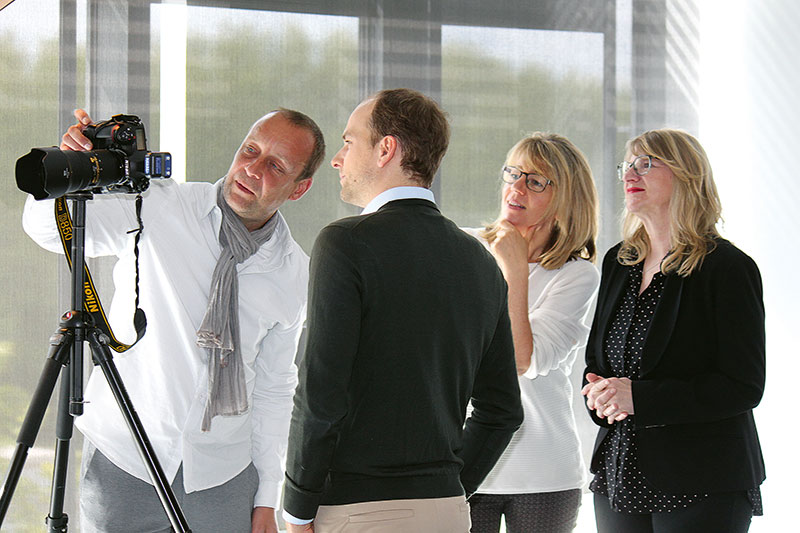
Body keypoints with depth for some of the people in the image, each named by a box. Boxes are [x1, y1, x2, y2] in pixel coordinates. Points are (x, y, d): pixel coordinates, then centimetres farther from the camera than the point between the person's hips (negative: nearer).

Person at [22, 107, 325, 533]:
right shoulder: (157, 208, -6)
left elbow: (273, 388, 9)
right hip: (123, 466, -2)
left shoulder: (295, 273, 3)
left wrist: (266, 499, 7)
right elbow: (46, 228, -7)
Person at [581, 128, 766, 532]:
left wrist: (639, 397, -21)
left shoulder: (728, 268, -9)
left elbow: (744, 386, -14)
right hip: (619, 478, 6)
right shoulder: (618, 263, 12)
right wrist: (600, 393, -7)